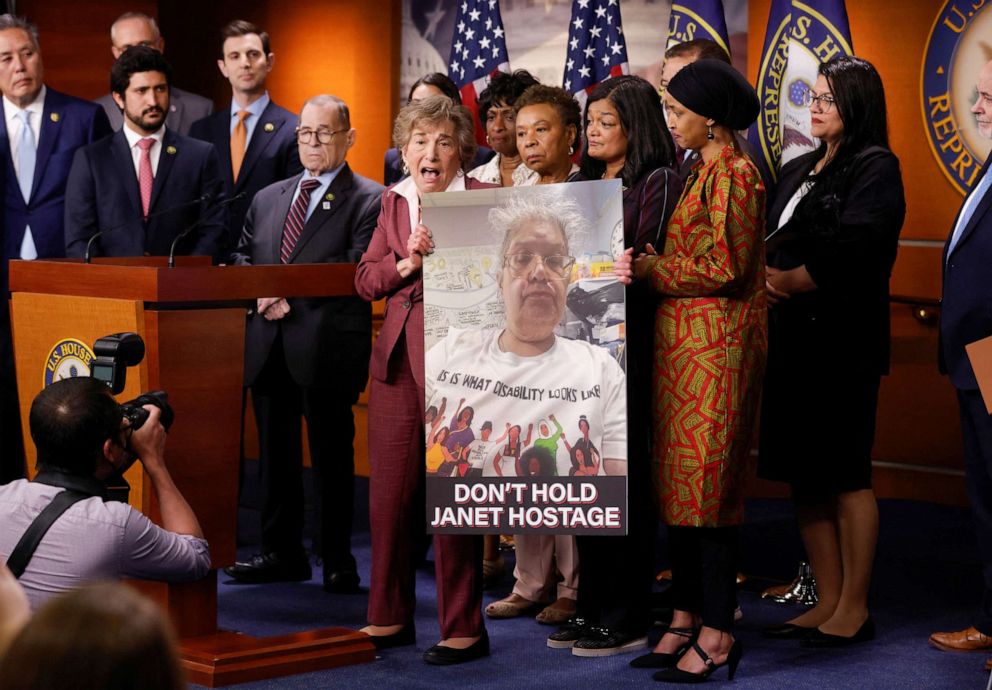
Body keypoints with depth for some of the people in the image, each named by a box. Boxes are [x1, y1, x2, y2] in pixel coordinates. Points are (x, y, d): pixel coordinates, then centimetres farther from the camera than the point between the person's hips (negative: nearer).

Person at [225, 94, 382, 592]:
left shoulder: (369, 201, -2)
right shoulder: (267, 199, 18)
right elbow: (242, 258, 17)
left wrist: (292, 293, -16)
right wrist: (260, 294, -4)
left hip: (325, 346, -6)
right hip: (269, 345, 6)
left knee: (332, 458, 0)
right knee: (276, 454, 11)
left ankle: (339, 564, 8)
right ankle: (282, 553, 21)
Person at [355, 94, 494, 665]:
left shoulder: (481, 199, -3)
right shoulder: (394, 201, 15)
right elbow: (366, 280, 9)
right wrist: (407, 263, -8)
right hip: (397, 357, 6)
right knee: (389, 493, 7)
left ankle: (464, 628, 8)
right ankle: (390, 618, 20)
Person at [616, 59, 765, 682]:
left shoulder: (733, 174, -13)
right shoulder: (706, 171, 16)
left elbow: (724, 269, -18)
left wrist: (650, 269, -12)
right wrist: (651, 264, 8)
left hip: (716, 344, -10)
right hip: (685, 343, 10)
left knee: (707, 485, -6)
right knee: (682, 483, 10)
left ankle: (717, 636, 0)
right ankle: (687, 620, 16)